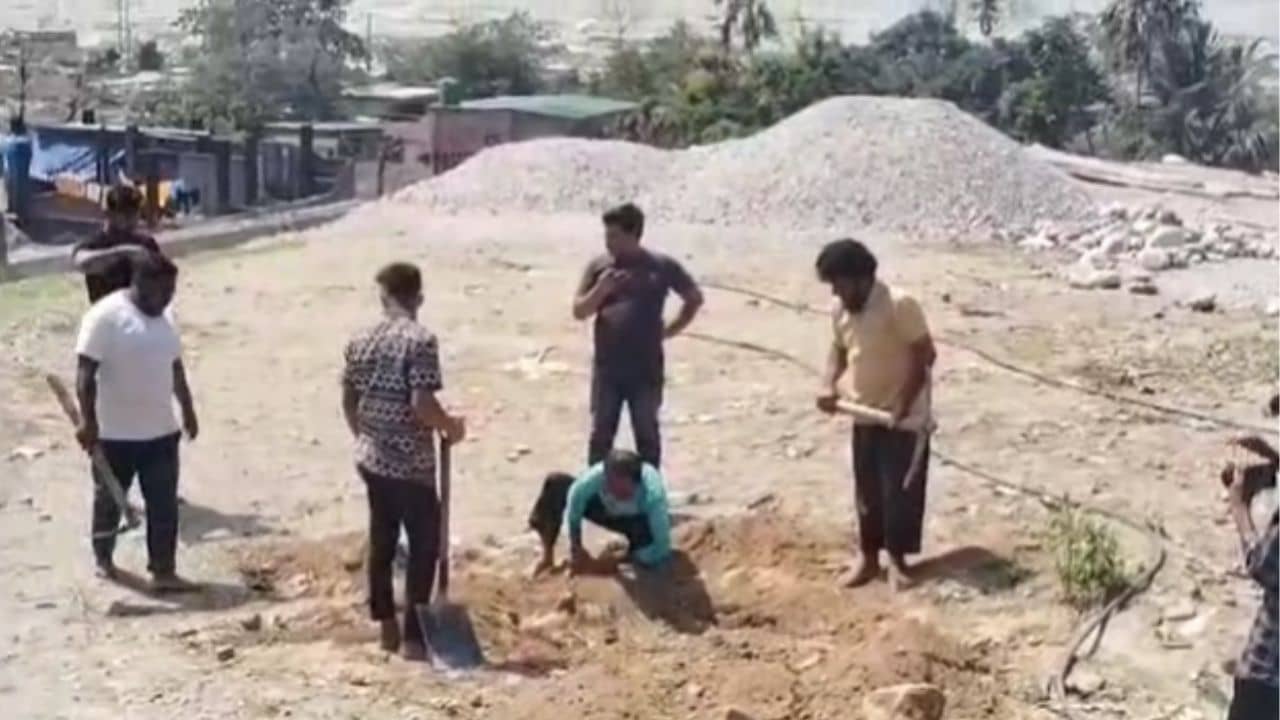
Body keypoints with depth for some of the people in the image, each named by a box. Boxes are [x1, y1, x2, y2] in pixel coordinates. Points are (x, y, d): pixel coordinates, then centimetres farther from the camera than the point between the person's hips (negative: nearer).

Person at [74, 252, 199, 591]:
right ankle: (103, 557, 35)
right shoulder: (105, 316, -16)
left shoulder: (163, 318, 8)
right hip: (114, 433, -6)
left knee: (164, 505, 2)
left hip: (161, 431, 6)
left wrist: (188, 409, 19)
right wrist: (88, 420, -23)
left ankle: (163, 571, 7)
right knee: (109, 500, 14)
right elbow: (86, 372, -18)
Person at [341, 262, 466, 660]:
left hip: (370, 458, 7)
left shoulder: (361, 340, 5)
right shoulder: (420, 340, -15)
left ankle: (387, 628, 23)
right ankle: (413, 637, 3)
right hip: (410, 463, -7)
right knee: (424, 545, 3)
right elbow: (422, 405, -22)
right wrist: (451, 426, -5)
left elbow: (348, 401, 12)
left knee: (381, 541, 15)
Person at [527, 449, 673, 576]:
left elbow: (662, 549, -40)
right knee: (556, 482, -19)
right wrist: (576, 547, -23)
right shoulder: (594, 477, -36)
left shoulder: (653, 495, -43)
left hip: (642, 521, -3)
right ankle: (547, 556, -10)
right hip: (610, 511, 3)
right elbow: (573, 508, -16)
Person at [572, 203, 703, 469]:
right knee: (601, 434, 6)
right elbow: (579, 311, 1)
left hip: (646, 370, -1)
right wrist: (600, 290, -16)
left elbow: (695, 298, 9)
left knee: (647, 434, 9)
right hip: (607, 369, 1)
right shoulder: (598, 266, 2)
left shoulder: (662, 266, -3)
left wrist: (669, 330, 5)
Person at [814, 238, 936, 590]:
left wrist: (903, 404, -20)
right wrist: (829, 384, -4)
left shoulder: (899, 305, -21)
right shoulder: (840, 310, 1)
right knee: (867, 491, 13)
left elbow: (925, 355, -18)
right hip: (864, 416, 7)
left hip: (903, 418, -6)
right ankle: (869, 556, 25)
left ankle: (897, 558, 16)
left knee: (900, 491, 2)